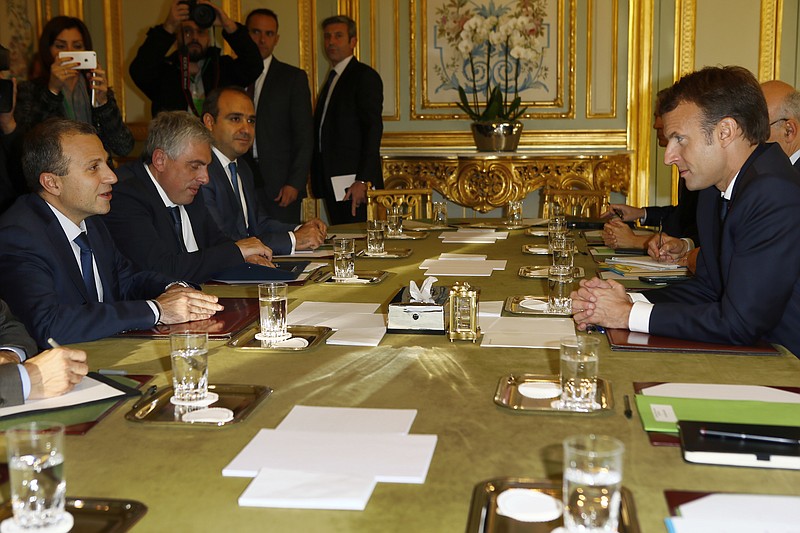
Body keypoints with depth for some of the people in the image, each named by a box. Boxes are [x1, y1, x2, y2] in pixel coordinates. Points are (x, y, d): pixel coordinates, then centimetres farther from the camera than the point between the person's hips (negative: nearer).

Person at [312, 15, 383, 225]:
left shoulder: (365, 76, -5)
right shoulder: (332, 79, 22)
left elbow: (373, 129, -14)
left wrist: (363, 180, -21)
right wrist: (320, 181, 12)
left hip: (353, 181, -8)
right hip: (331, 180, 8)